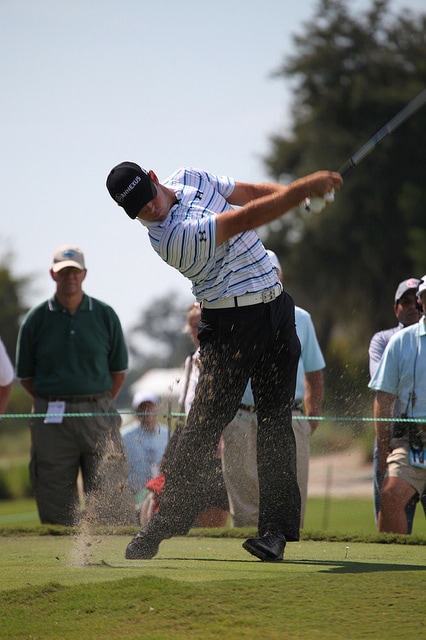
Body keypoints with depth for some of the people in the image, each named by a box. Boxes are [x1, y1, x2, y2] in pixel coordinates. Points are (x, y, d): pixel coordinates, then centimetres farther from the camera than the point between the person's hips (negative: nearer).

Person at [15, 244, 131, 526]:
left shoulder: (105, 315, 7)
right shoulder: (36, 319, 4)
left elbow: (118, 370, 12)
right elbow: (26, 376, 9)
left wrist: (101, 405, 5)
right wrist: (53, 405, 3)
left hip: (98, 418, 0)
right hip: (51, 421, 0)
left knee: (109, 501, -5)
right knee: (56, 507, 0)